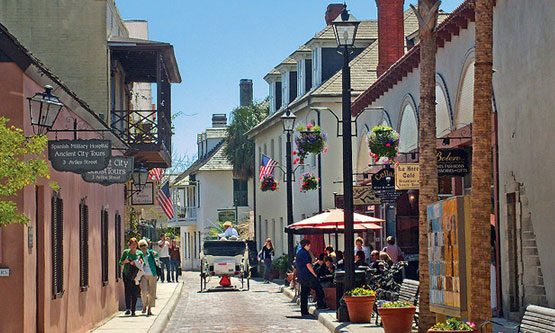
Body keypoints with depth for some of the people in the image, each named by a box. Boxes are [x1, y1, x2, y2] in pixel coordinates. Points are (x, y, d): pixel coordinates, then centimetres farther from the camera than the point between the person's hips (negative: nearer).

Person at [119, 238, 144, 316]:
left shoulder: (140, 253, 6)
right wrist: (125, 261, -11)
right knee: (127, 291, -13)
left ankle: (133, 310, 8)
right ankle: (127, 308, -17)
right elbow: (120, 263, 10)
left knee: (135, 293, 0)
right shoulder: (126, 252, 6)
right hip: (127, 274, 0)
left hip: (136, 275, 0)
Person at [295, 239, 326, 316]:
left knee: (304, 293, 10)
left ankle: (304, 311, 9)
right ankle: (320, 304, 4)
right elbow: (308, 265, -17)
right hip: (307, 276, -9)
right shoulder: (305, 253, -13)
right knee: (319, 288, 3)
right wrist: (315, 275, -9)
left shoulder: (299, 253, 17)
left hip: (300, 277, 9)